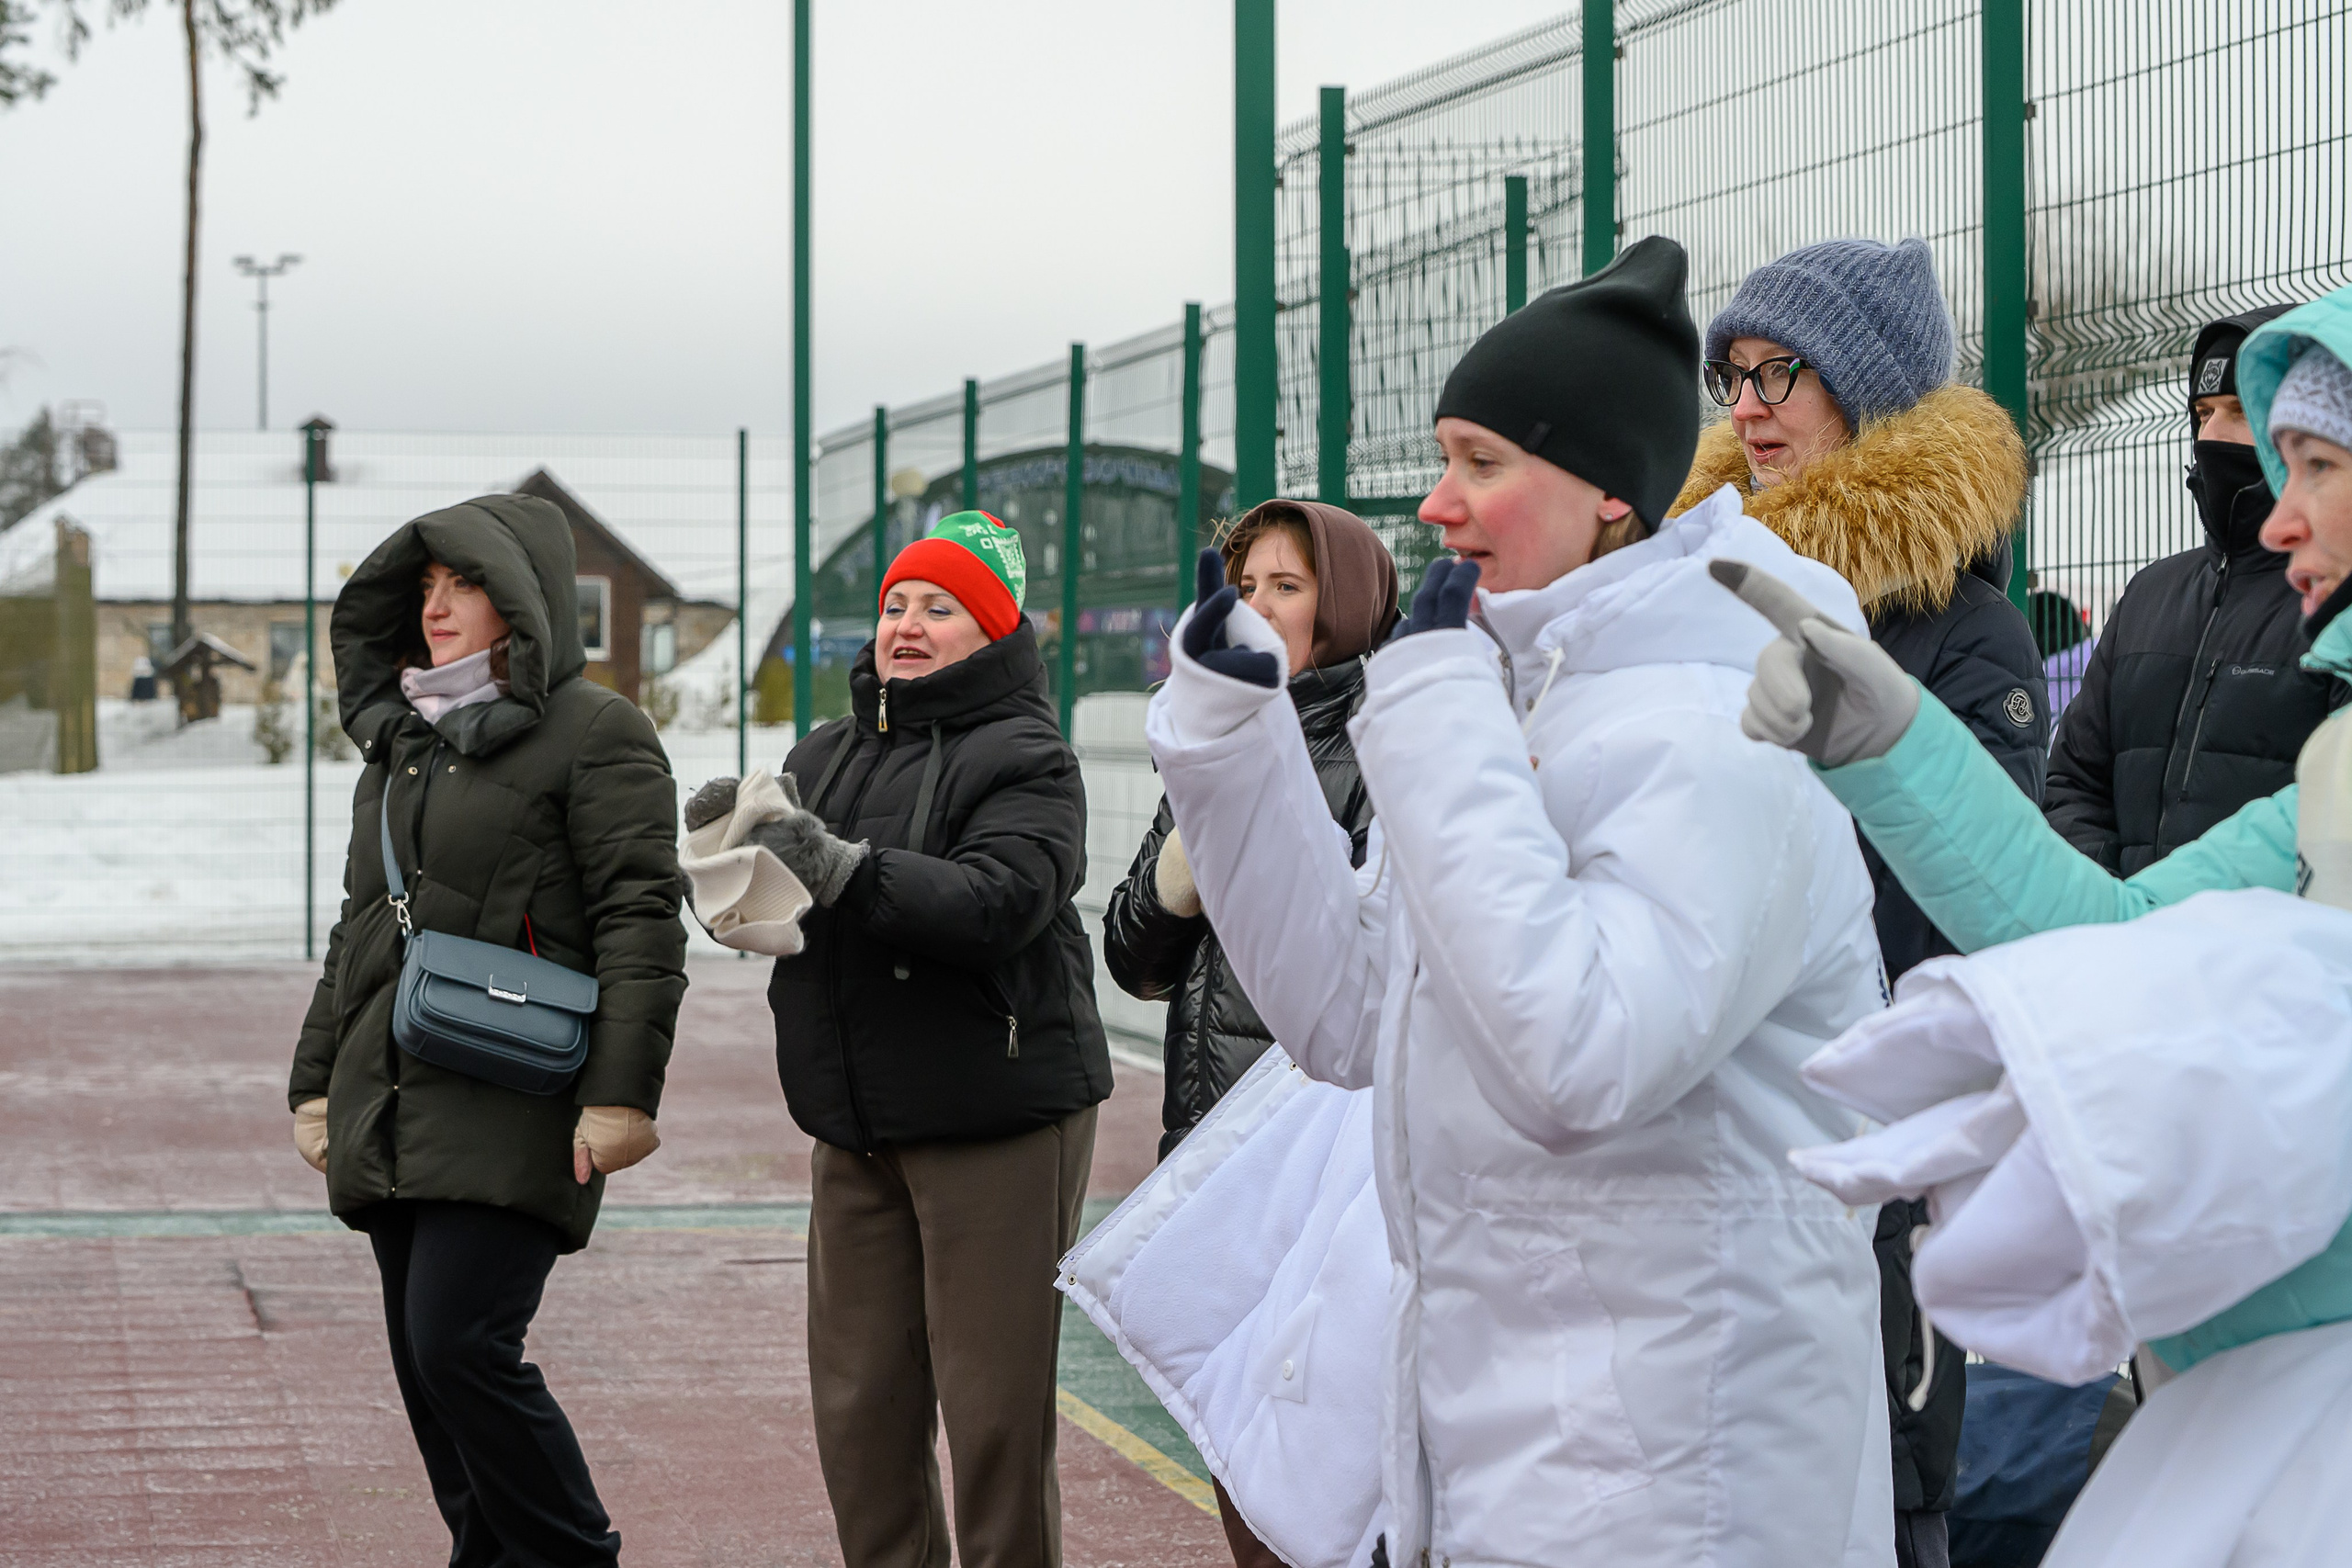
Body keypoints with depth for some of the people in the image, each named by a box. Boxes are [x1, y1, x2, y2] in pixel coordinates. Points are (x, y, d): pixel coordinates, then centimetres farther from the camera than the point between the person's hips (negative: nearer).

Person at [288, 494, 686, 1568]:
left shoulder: (594, 733, -4)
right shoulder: (400, 741, 20)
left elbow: (640, 921, -10)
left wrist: (622, 1093, -18)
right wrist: (317, 1083, 19)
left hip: (512, 1111, -8)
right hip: (390, 1108, 8)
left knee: (461, 1344, -17)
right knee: (426, 1365, 7)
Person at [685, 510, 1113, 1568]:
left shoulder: (1024, 759, -5)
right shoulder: (828, 756, 17)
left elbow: (1000, 901, -22)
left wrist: (843, 868, -29)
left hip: (998, 1123, -7)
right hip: (857, 1130, 7)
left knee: (994, 1410, -7)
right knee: (861, 1406, 8)